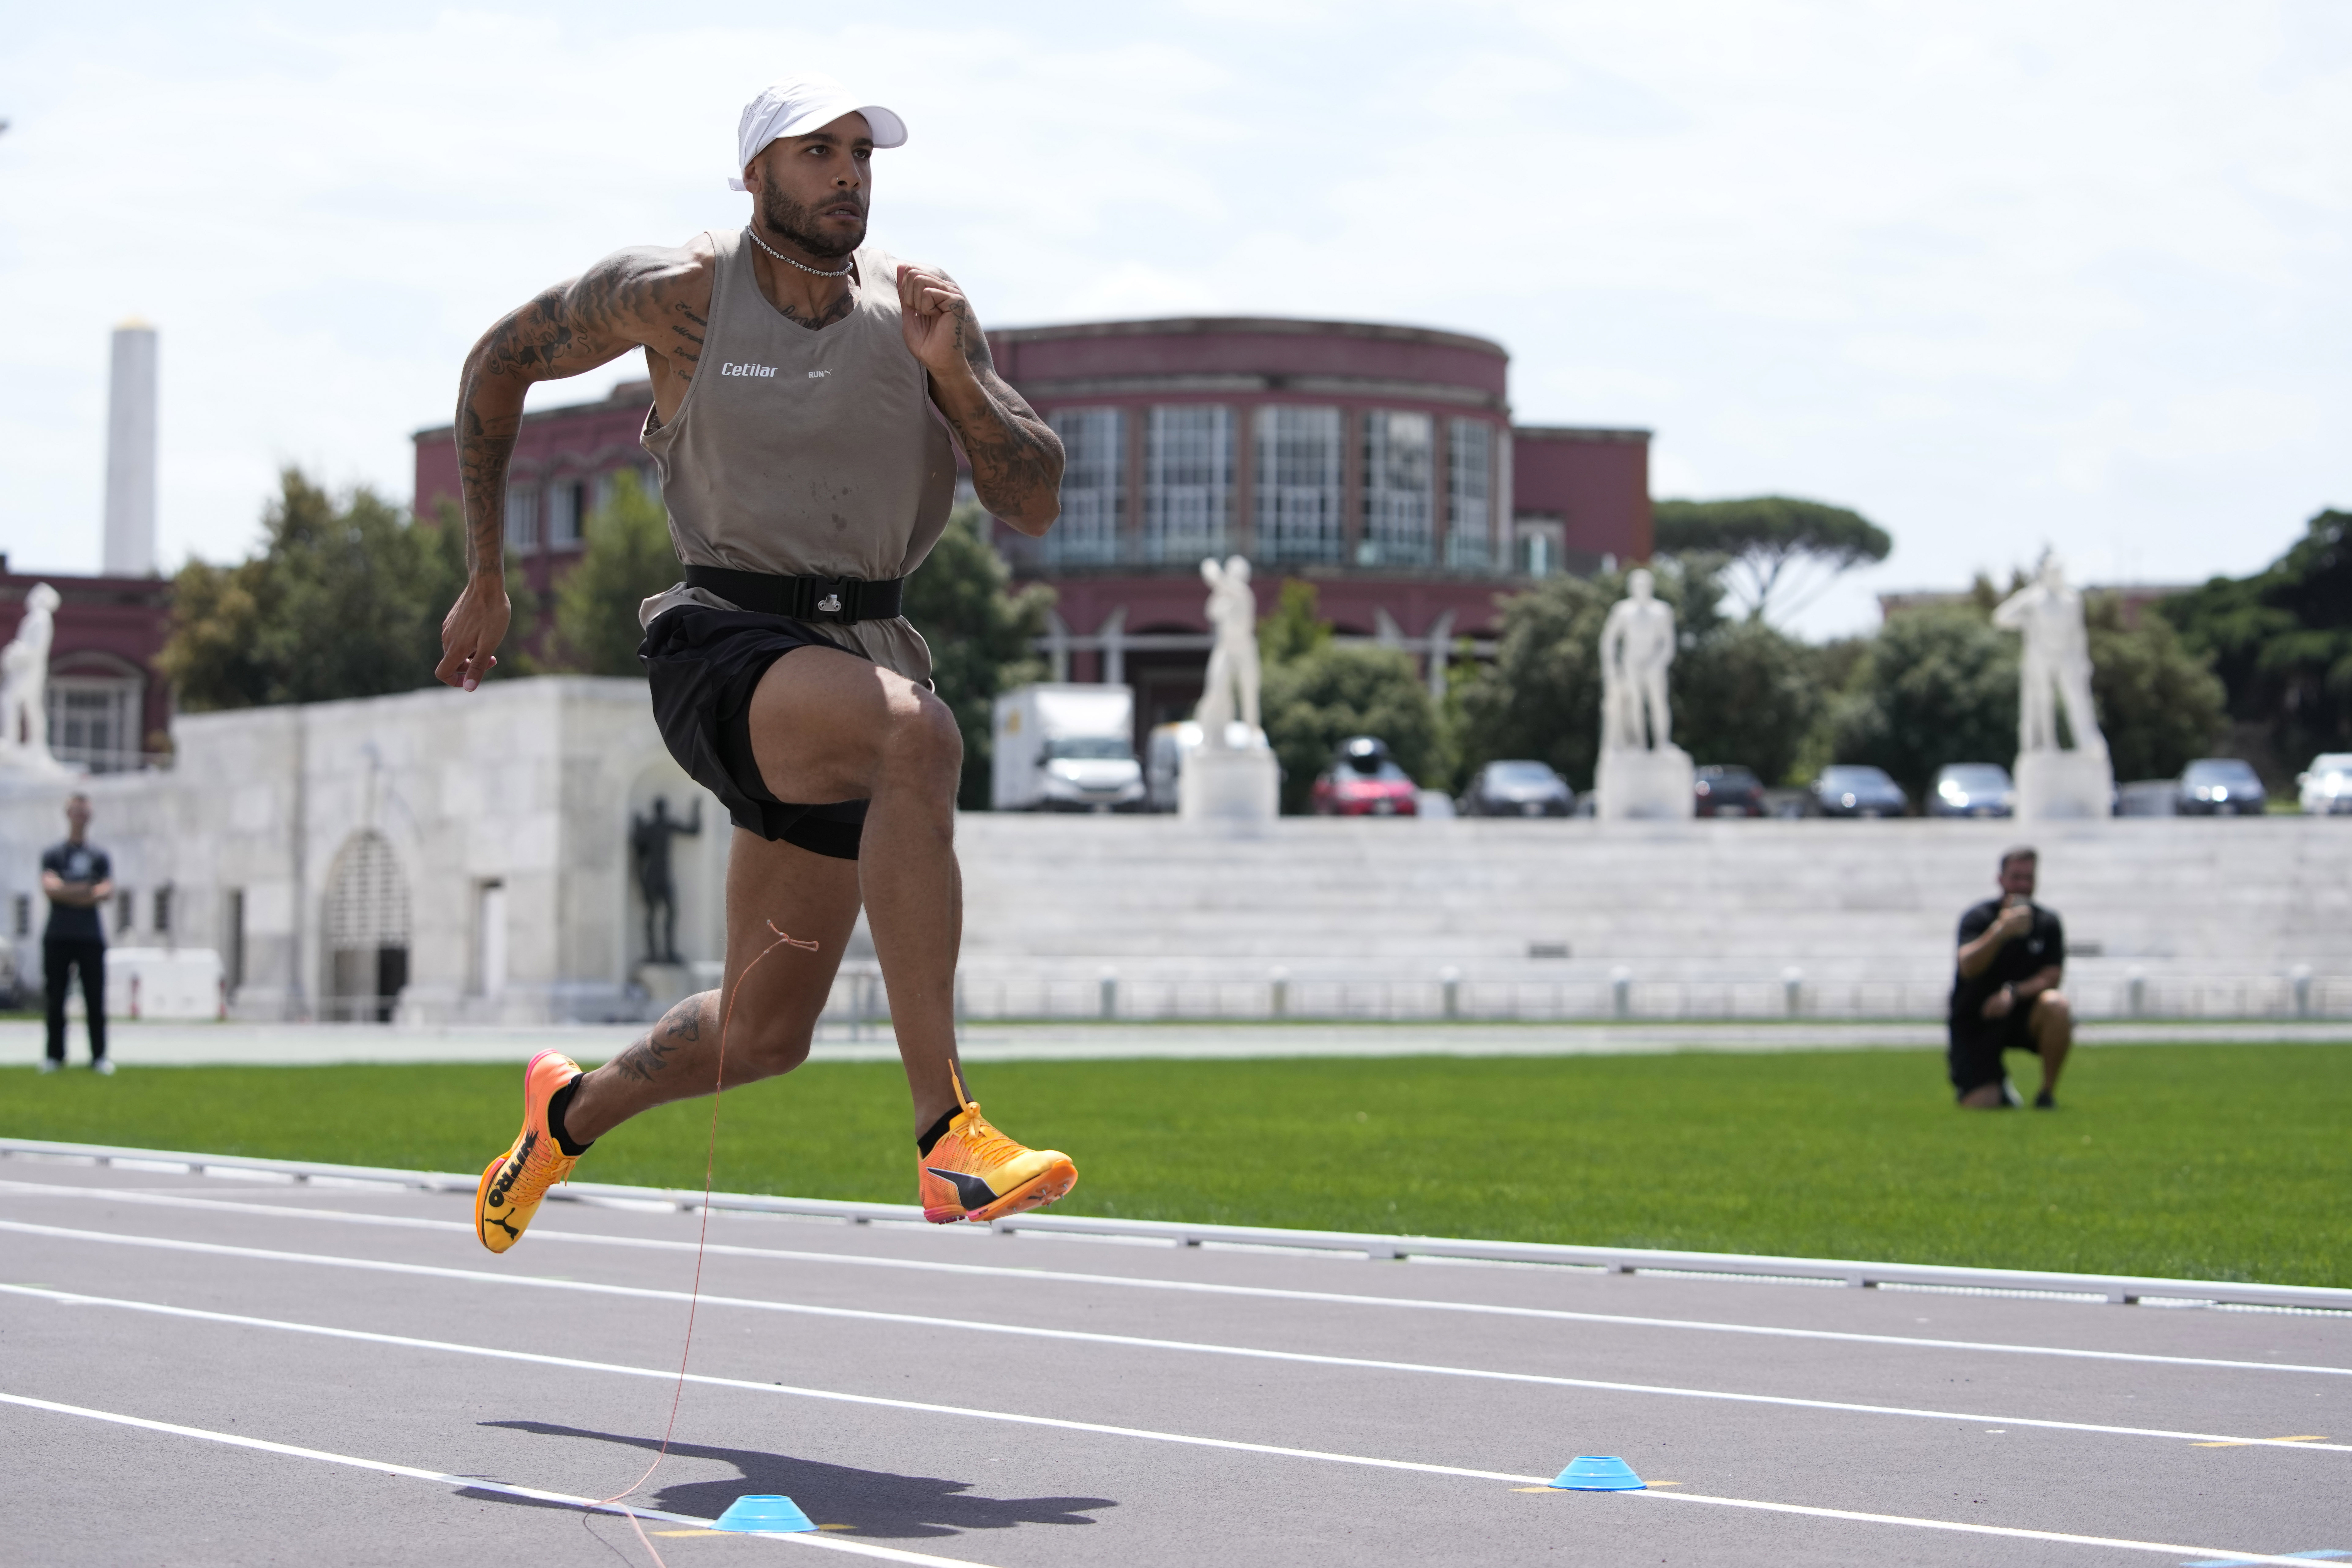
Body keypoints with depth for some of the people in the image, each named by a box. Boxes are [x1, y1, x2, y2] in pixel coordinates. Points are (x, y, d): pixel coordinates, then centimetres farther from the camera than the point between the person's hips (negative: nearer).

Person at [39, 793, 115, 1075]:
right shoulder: (53, 854, 8)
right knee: (55, 999, 0)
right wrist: (87, 891, -11)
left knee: (96, 999, -3)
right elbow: (49, 886, -9)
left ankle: (99, 1056, 0)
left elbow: (108, 891, -3)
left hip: (91, 937, 1)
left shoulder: (100, 856, 11)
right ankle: (55, 1055, 7)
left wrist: (68, 892, -11)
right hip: (58, 936, -1)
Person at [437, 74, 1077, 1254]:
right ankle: (947, 1137, -42)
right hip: (722, 645, -5)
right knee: (918, 735, -38)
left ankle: (569, 1113, 42)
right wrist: (484, 581, 13)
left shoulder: (919, 307, 3)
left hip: (858, 658, 5)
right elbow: (500, 364, 11)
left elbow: (1037, 506, 2)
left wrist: (953, 377, -15)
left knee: (765, 1035, 9)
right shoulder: (673, 292, -4)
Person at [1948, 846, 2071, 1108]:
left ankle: (2047, 1094, -13)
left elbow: (2053, 975, -9)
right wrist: (2002, 931, -46)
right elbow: (1968, 967, -30)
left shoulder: (2047, 922, -2)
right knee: (1981, 1105, -16)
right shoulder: (1978, 917, -12)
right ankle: (1997, 1085, 25)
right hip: (1975, 1022, -2)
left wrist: (2014, 993, -27)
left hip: (2020, 1015, 2)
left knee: (2056, 1006, -32)